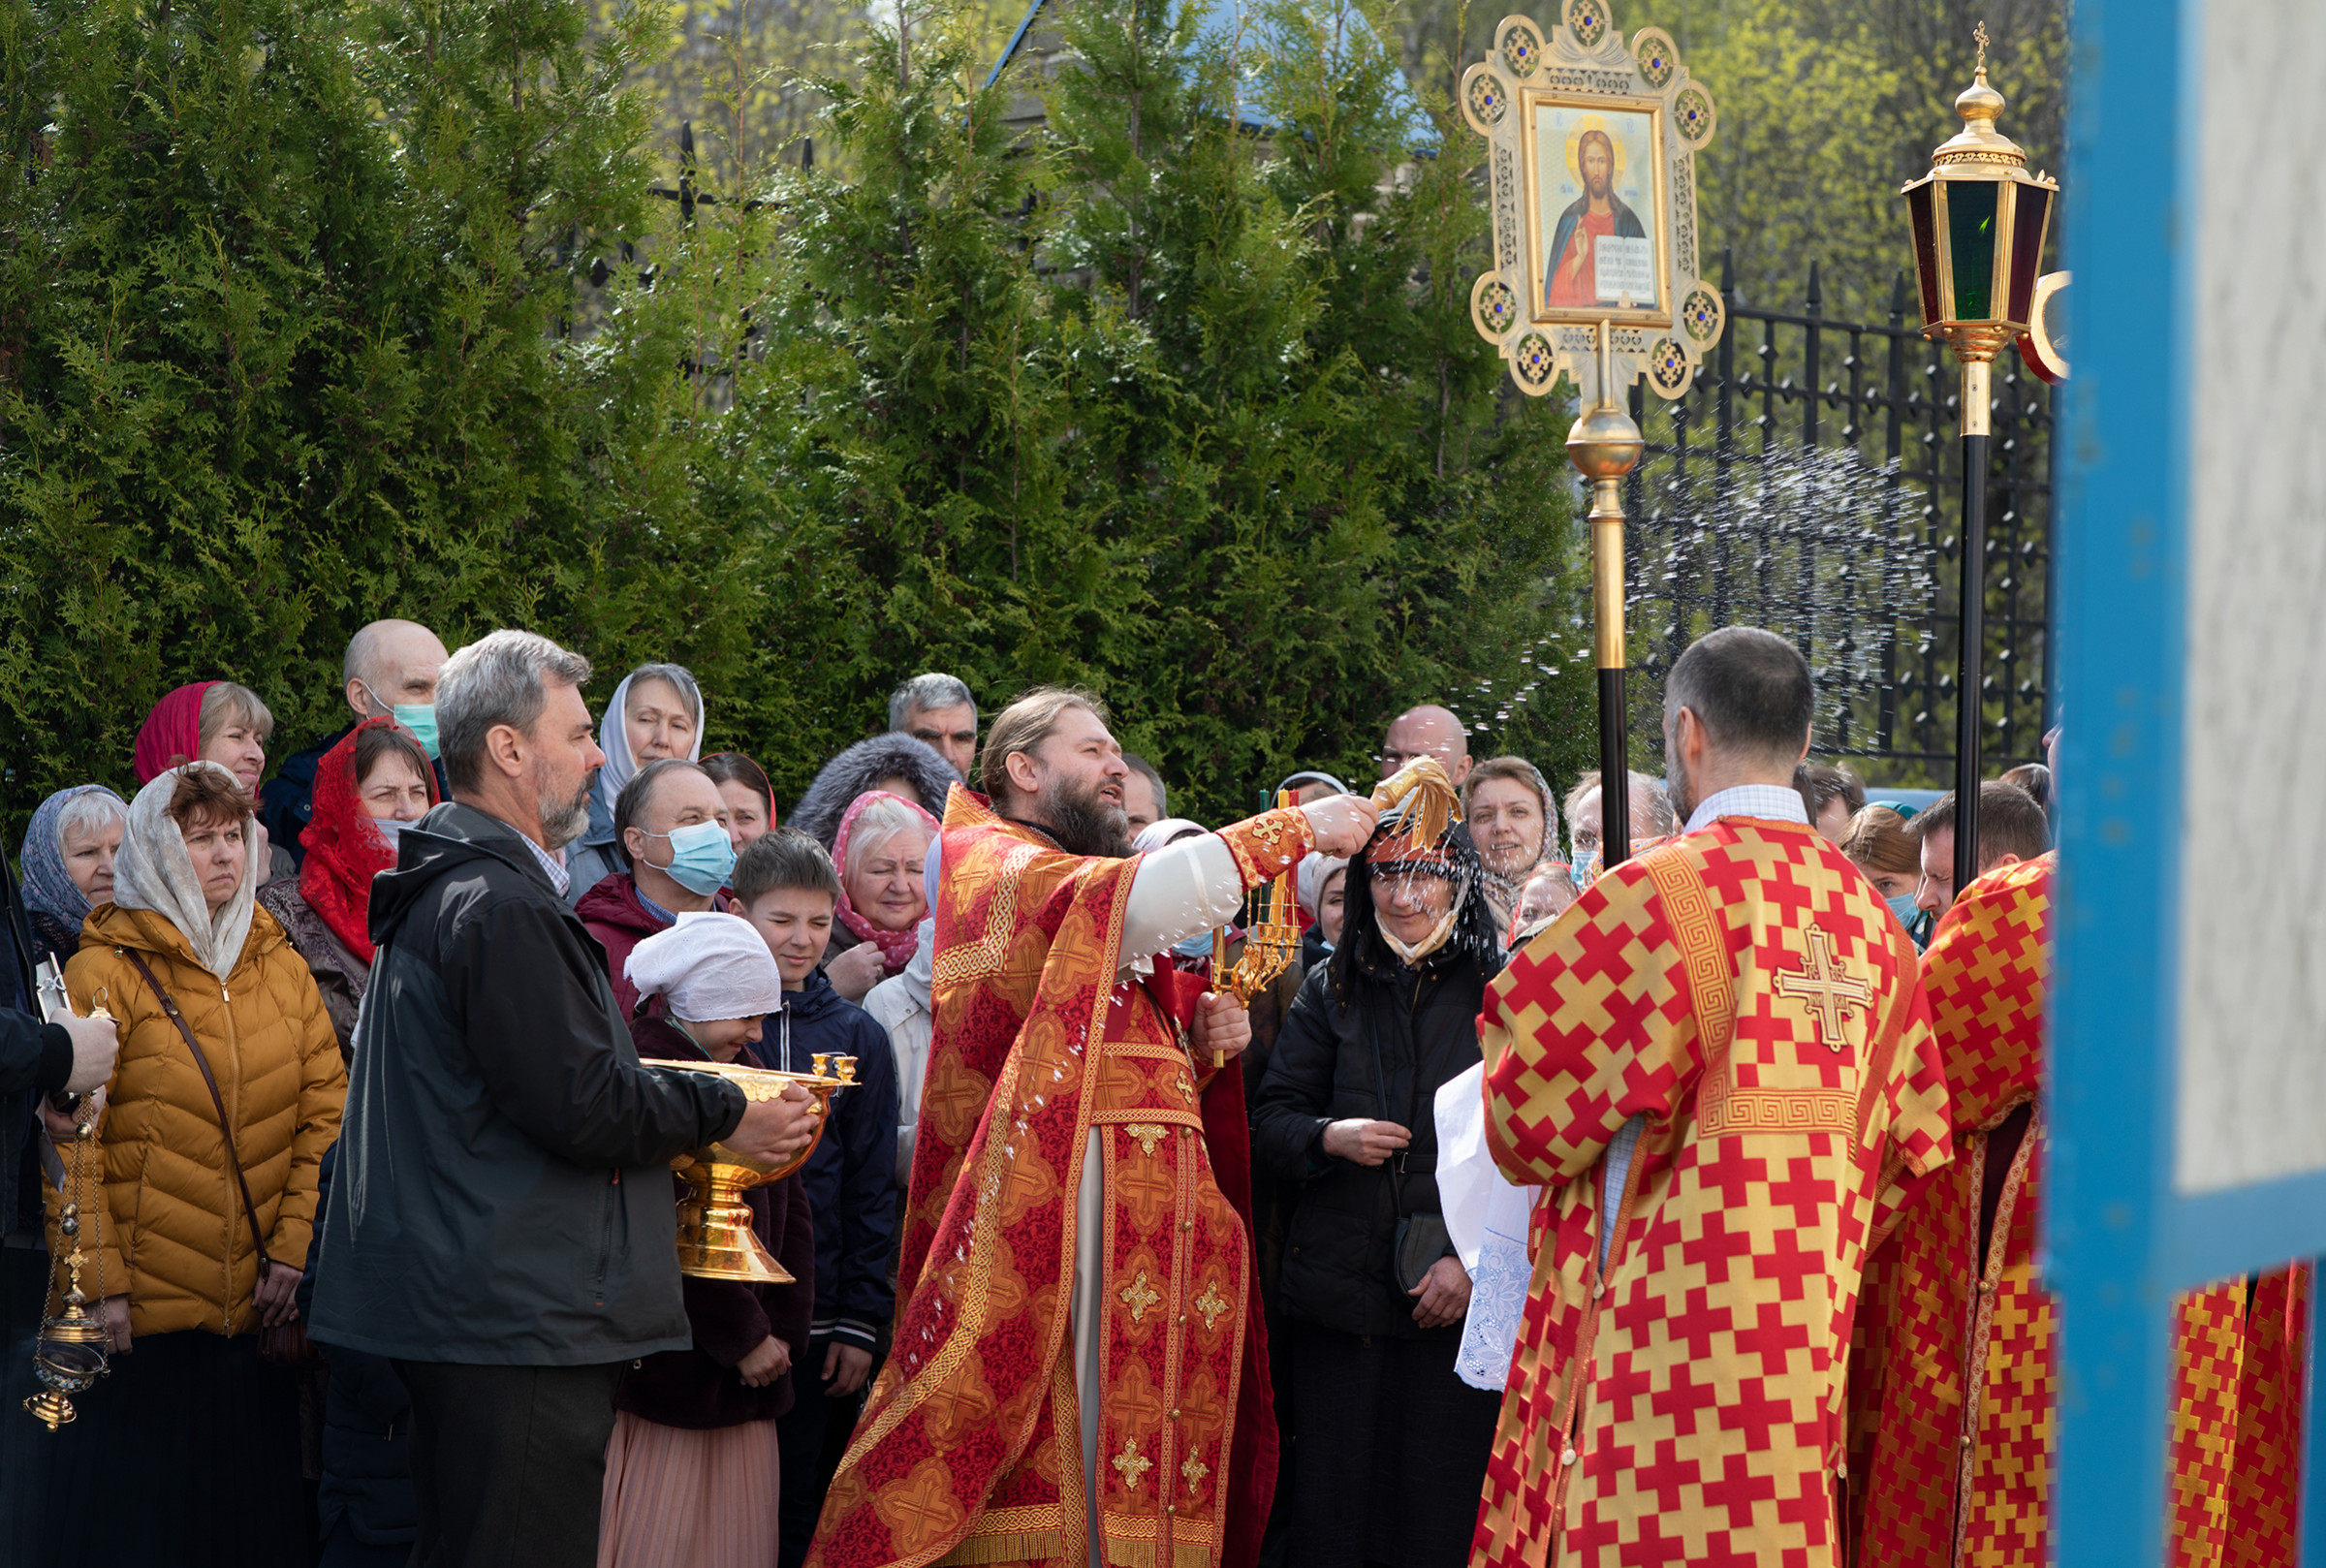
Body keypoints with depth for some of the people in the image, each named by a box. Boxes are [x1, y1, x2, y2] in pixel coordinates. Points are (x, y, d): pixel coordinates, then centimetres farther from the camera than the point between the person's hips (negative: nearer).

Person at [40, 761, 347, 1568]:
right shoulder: (105, 972, -4)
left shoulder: (282, 968, 10)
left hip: (260, 1309, 4)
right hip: (143, 1315, -4)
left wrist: (294, 1250, -5)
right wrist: (100, 1284, -14)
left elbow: (327, 1114, 6)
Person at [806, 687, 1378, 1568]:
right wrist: (1299, 829, -12)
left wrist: (1202, 1044, 9)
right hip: (1060, 1224, -8)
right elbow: (1141, 901, -18)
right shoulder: (995, 867, 1)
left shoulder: (1101, 903, 30)